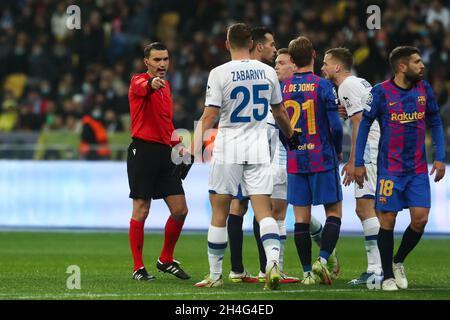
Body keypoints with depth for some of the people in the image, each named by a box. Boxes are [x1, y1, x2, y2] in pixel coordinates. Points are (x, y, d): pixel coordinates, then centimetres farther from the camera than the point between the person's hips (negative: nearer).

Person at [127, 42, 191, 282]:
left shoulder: (165, 86, 18)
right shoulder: (139, 81, -5)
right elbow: (143, 87, -32)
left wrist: (177, 144, 15)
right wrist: (152, 84, -55)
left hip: (164, 153, 7)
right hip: (143, 151, -7)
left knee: (180, 210, 4)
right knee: (141, 211, -5)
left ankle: (166, 260, 20)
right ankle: (138, 268, 1)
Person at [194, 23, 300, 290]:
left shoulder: (219, 73, -6)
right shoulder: (268, 72, 5)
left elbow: (209, 117, -9)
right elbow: (280, 112, 18)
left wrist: (193, 149, -5)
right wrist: (291, 137, 35)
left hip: (227, 150, -3)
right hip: (258, 152, 3)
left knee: (219, 215, 6)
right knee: (264, 211, 0)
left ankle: (215, 275, 13)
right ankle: (273, 262, -22)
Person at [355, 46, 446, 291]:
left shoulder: (424, 89, 3)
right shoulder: (381, 92, -9)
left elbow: (435, 123, 12)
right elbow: (364, 125, -1)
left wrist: (440, 158, 5)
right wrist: (358, 163, -2)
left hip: (418, 169, 3)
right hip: (390, 168, -3)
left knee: (420, 218, -5)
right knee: (388, 220, -3)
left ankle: (398, 261, 20)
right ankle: (388, 276, 11)